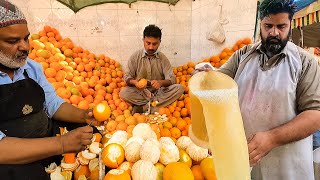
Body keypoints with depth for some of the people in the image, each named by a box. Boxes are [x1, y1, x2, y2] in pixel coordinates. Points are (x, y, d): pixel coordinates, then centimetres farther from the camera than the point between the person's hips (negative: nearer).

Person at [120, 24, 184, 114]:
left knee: (179, 88, -24)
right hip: (140, 92, -1)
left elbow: (172, 79, -6)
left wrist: (161, 82, -29)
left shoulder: (163, 58, 1)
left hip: (159, 92, 2)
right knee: (123, 92, -29)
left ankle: (144, 108, -26)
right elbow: (127, 77, -2)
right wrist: (134, 82, -26)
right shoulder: (135, 57, -1)